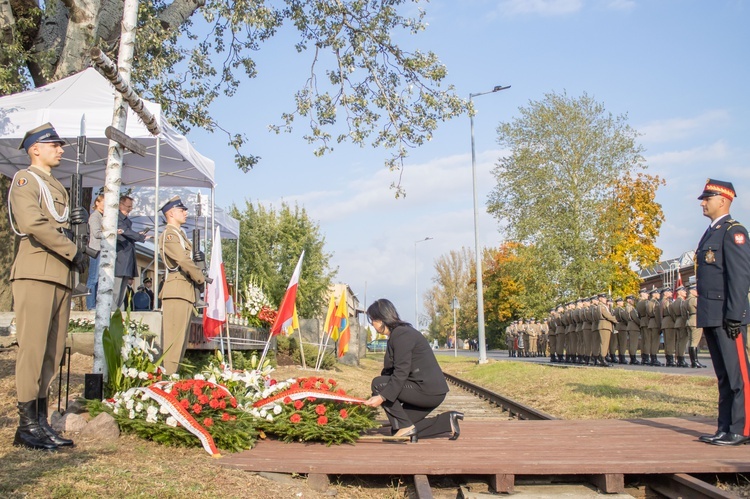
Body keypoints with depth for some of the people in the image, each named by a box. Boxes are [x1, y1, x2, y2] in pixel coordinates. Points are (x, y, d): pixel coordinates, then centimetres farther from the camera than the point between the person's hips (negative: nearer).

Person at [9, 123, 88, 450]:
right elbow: (34, 224, -15)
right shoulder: (25, 179, 0)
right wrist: (74, 252, -13)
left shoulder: (56, 187, 26)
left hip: (61, 276, 8)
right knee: (33, 348, -8)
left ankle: (41, 424, 11)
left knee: (52, 352, 6)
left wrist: (74, 220, 8)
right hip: (36, 273, -8)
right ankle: (27, 426, -3)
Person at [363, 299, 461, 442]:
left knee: (378, 384, -13)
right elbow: (389, 371, 16)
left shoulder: (401, 335, -16)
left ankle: (405, 426, -7)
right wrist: (377, 396, 10)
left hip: (429, 391, -10)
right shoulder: (395, 335, 16)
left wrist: (382, 397, -26)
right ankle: (448, 421, 12)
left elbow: (401, 373, -24)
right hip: (429, 391, 10)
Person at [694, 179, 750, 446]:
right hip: (711, 316, 9)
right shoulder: (710, 233, 19)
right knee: (723, 374, 12)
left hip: (727, 316, -9)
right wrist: (704, 314, 17)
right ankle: (726, 428, 18)